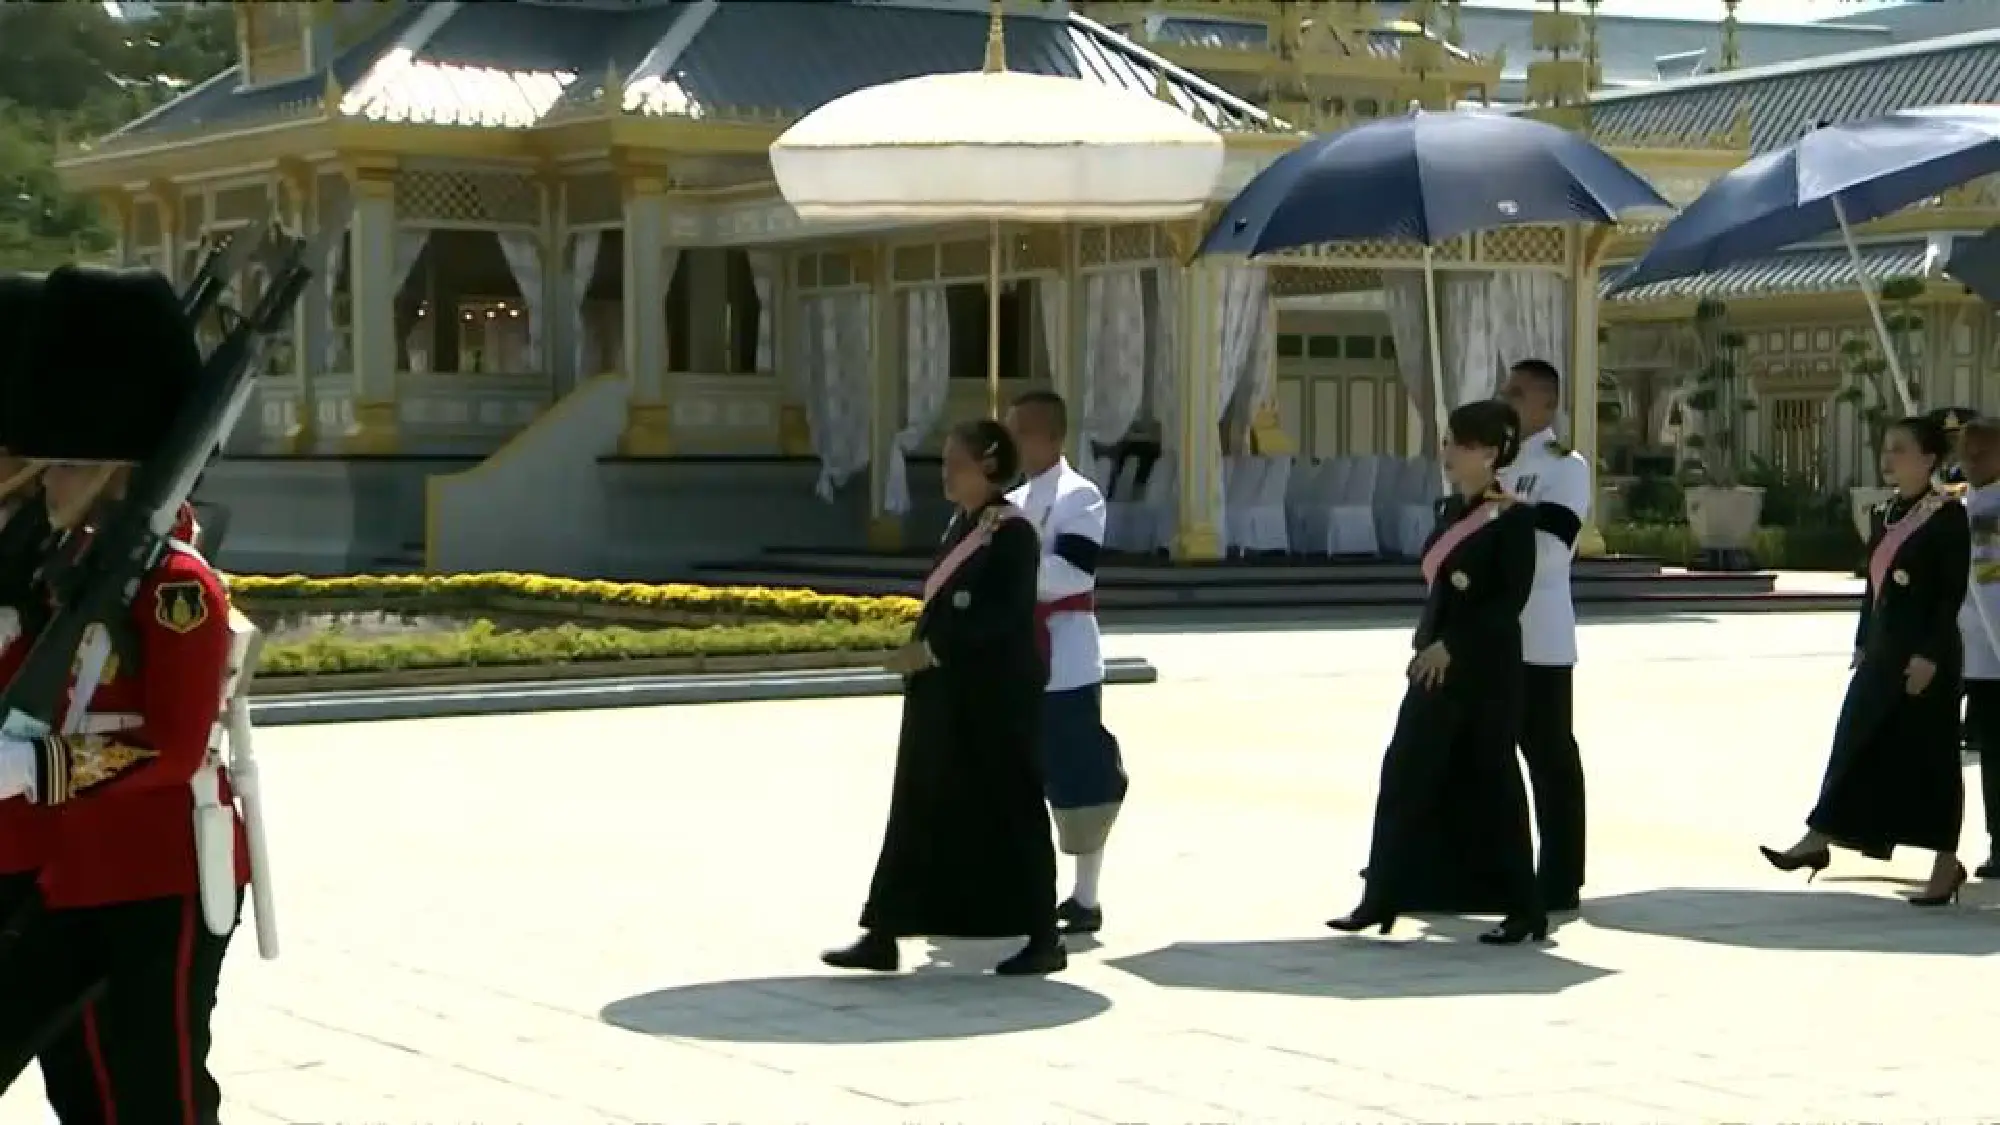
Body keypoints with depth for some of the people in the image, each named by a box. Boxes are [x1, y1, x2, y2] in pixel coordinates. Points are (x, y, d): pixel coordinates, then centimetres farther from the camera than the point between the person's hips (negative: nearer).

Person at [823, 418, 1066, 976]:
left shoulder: (1013, 533, -13)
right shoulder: (961, 525, 12)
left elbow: (1003, 615, -21)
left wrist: (931, 649, -21)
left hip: (996, 699, -9)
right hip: (947, 699, 9)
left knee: (1011, 815, 1)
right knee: (919, 813, 7)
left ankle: (1045, 940, 12)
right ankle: (883, 936, 9)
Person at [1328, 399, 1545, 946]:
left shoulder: (1512, 518, -11)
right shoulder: (1451, 510, 12)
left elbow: (1512, 598, -17)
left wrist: (1451, 646, -19)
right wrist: (1426, 645, 9)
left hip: (1485, 672, -8)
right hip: (1437, 667, 8)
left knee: (1492, 782, -3)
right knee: (1406, 775, 7)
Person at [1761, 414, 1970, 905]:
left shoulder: (1947, 515, -11)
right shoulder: (1891, 513, 12)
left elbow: (1953, 592, -16)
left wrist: (1929, 656, -20)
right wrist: (1863, 644, 15)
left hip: (1924, 655, -8)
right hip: (1882, 652, 8)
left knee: (1930, 758, -1)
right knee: (1857, 744, 6)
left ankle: (1945, 867, 8)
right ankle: (1817, 841, 7)